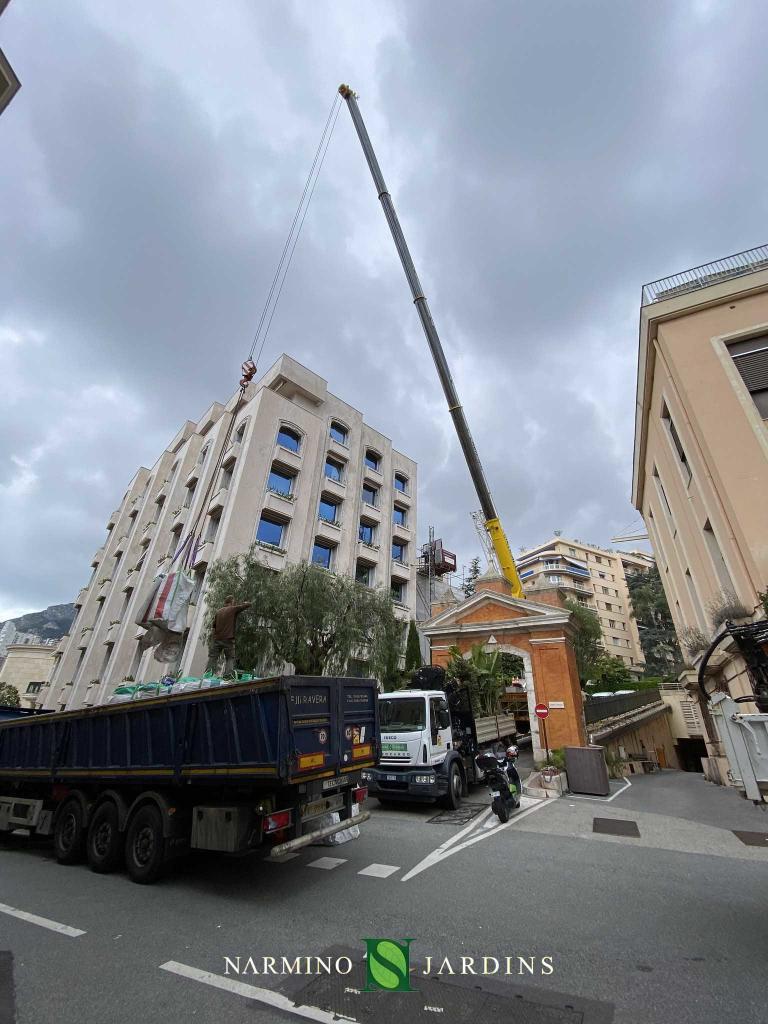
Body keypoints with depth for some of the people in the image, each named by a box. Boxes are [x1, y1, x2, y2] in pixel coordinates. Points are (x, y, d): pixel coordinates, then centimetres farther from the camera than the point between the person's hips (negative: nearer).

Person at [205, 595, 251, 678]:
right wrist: (245, 603, 20)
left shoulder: (219, 611, 12)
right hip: (228, 640, -4)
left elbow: (214, 626, 15)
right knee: (230, 658, 6)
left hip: (216, 639, 4)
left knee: (212, 658, 9)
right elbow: (248, 604, -4)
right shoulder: (233, 609, -4)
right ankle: (228, 676, -10)